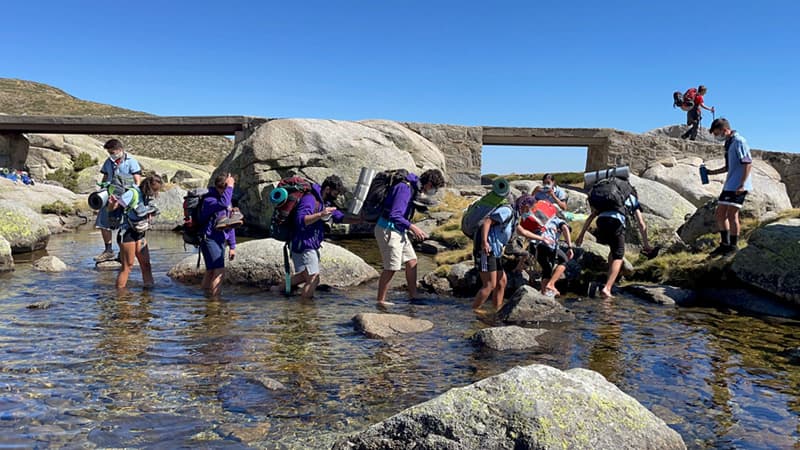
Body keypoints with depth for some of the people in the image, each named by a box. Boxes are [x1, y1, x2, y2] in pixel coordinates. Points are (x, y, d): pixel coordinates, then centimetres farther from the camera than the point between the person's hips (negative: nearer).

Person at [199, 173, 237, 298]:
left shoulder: (226, 199, 13)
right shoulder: (209, 200, -14)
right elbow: (223, 203, -38)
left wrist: (232, 246, 17)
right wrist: (229, 186, -25)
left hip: (221, 240, 8)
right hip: (210, 240, -8)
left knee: (211, 271, 14)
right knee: (219, 270, -16)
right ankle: (214, 298, -13)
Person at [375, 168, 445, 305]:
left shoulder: (414, 188, 9)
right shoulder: (405, 188, -21)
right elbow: (394, 215, -26)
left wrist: (410, 229, 14)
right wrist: (412, 227, -20)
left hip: (399, 230, 10)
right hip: (388, 230, -10)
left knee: (412, 260, 10)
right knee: (392, 267, -5)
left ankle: (413, 296, 16)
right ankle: (380, 301, 6)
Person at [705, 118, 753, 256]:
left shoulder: (739, 141, -12)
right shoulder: (728, 143, 17)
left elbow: (748, 164, -18)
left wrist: (742, 185, -23)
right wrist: (712, 172, 17)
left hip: (738, 187, -10)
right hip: (729, 185, 10)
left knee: (731, 215, -7)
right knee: (719, 214, 11)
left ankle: (733, 246, 4)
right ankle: (724, 244, 21)